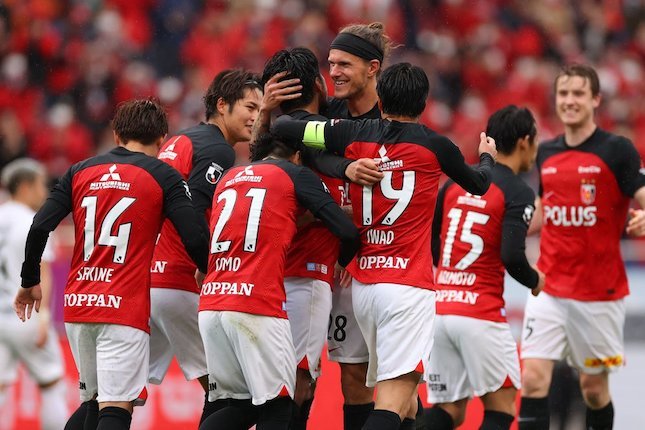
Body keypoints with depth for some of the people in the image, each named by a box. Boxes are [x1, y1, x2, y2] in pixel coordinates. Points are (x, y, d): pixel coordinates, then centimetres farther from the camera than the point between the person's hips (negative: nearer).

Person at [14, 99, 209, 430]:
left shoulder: (80, 172, 11)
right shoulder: (164, 177, 0)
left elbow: (39, 228, 5)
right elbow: (194, 239, -7)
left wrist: (30, 282, 18)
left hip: (77, 303, 5)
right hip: (124, 309, -5)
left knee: (92, 403, 20)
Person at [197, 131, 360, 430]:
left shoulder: (229, 178, 23)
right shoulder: (296, 173, 7)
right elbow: (347, 232, 2)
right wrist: (342, 263, 23)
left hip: (210, 303, 6)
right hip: (256, 307, -6)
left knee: (241, 406, 15)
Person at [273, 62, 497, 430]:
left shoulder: (353, 134, 4)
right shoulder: (434, 145, -1)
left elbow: (281, 129, 7)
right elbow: (478, 184, 19)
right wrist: (488, 157, 41)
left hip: (362, 285, 5)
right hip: (408, 284, -5)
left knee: (404, 394, 18)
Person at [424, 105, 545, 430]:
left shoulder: (455, 182, 13)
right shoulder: (518, 193, -7)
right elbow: (512, 256, -18)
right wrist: (535, 281, 2)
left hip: (439, 309, 6)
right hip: (481, 315, -6)